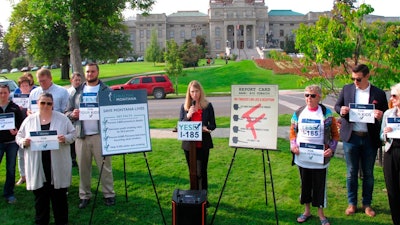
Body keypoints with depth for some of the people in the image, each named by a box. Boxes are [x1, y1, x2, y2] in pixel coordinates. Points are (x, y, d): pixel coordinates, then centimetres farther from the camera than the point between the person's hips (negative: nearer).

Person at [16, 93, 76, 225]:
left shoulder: (62, 118, 2)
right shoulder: (29, 120, 6)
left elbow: (73, 134, 4)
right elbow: (19, 136, 11)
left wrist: (65, 138, -16)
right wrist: (23, 142, -11)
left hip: (57, 166, -1)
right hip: (37, 166, 1)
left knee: (59, 195, 8)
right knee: (40, 196, 9)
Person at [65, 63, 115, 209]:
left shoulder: (106, 90, 5)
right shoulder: (77, 91, 15)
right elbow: (67, 112, 15)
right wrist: (72, 114, -7)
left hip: (100, 135, -3)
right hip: (81, 135, 3)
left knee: (105, 166, -1)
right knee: (83, 167, 8)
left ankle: (109, 194, 9)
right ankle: (84, 195, 18)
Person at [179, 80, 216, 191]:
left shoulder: (208, 106, -1)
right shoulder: (184, 106, 3)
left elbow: (213, 125, 2)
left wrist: (206, 127, -19)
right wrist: (188, 115, -16)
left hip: (203, 144, -2)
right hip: (189, 144, 2)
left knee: (202, 171, 0)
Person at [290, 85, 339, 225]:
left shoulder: (326, 113, -3)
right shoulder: (298, 113, 2)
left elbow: (335, 134, 1)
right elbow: (293, 132, 10)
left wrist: (331, 149, -13)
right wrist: (293, 145, -7)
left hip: (320, 158, -2)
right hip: (302, 157, 2)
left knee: (320, 185, 6)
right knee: (305, 184, 14)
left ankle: (321, 214, 22)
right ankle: (307, 211, 30)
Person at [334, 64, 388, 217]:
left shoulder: (379, 94, -2)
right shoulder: (347, 89, 2)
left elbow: (385, 115, 3)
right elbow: (337, 106, 11)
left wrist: (380, 116, -20)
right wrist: (341, 110, -13)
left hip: (370, 138, 0)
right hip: (351, 137, 1)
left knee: (368, 173, 12)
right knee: (351, 172, 10)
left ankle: (367, 204, 27)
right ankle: (352, 203, 24)